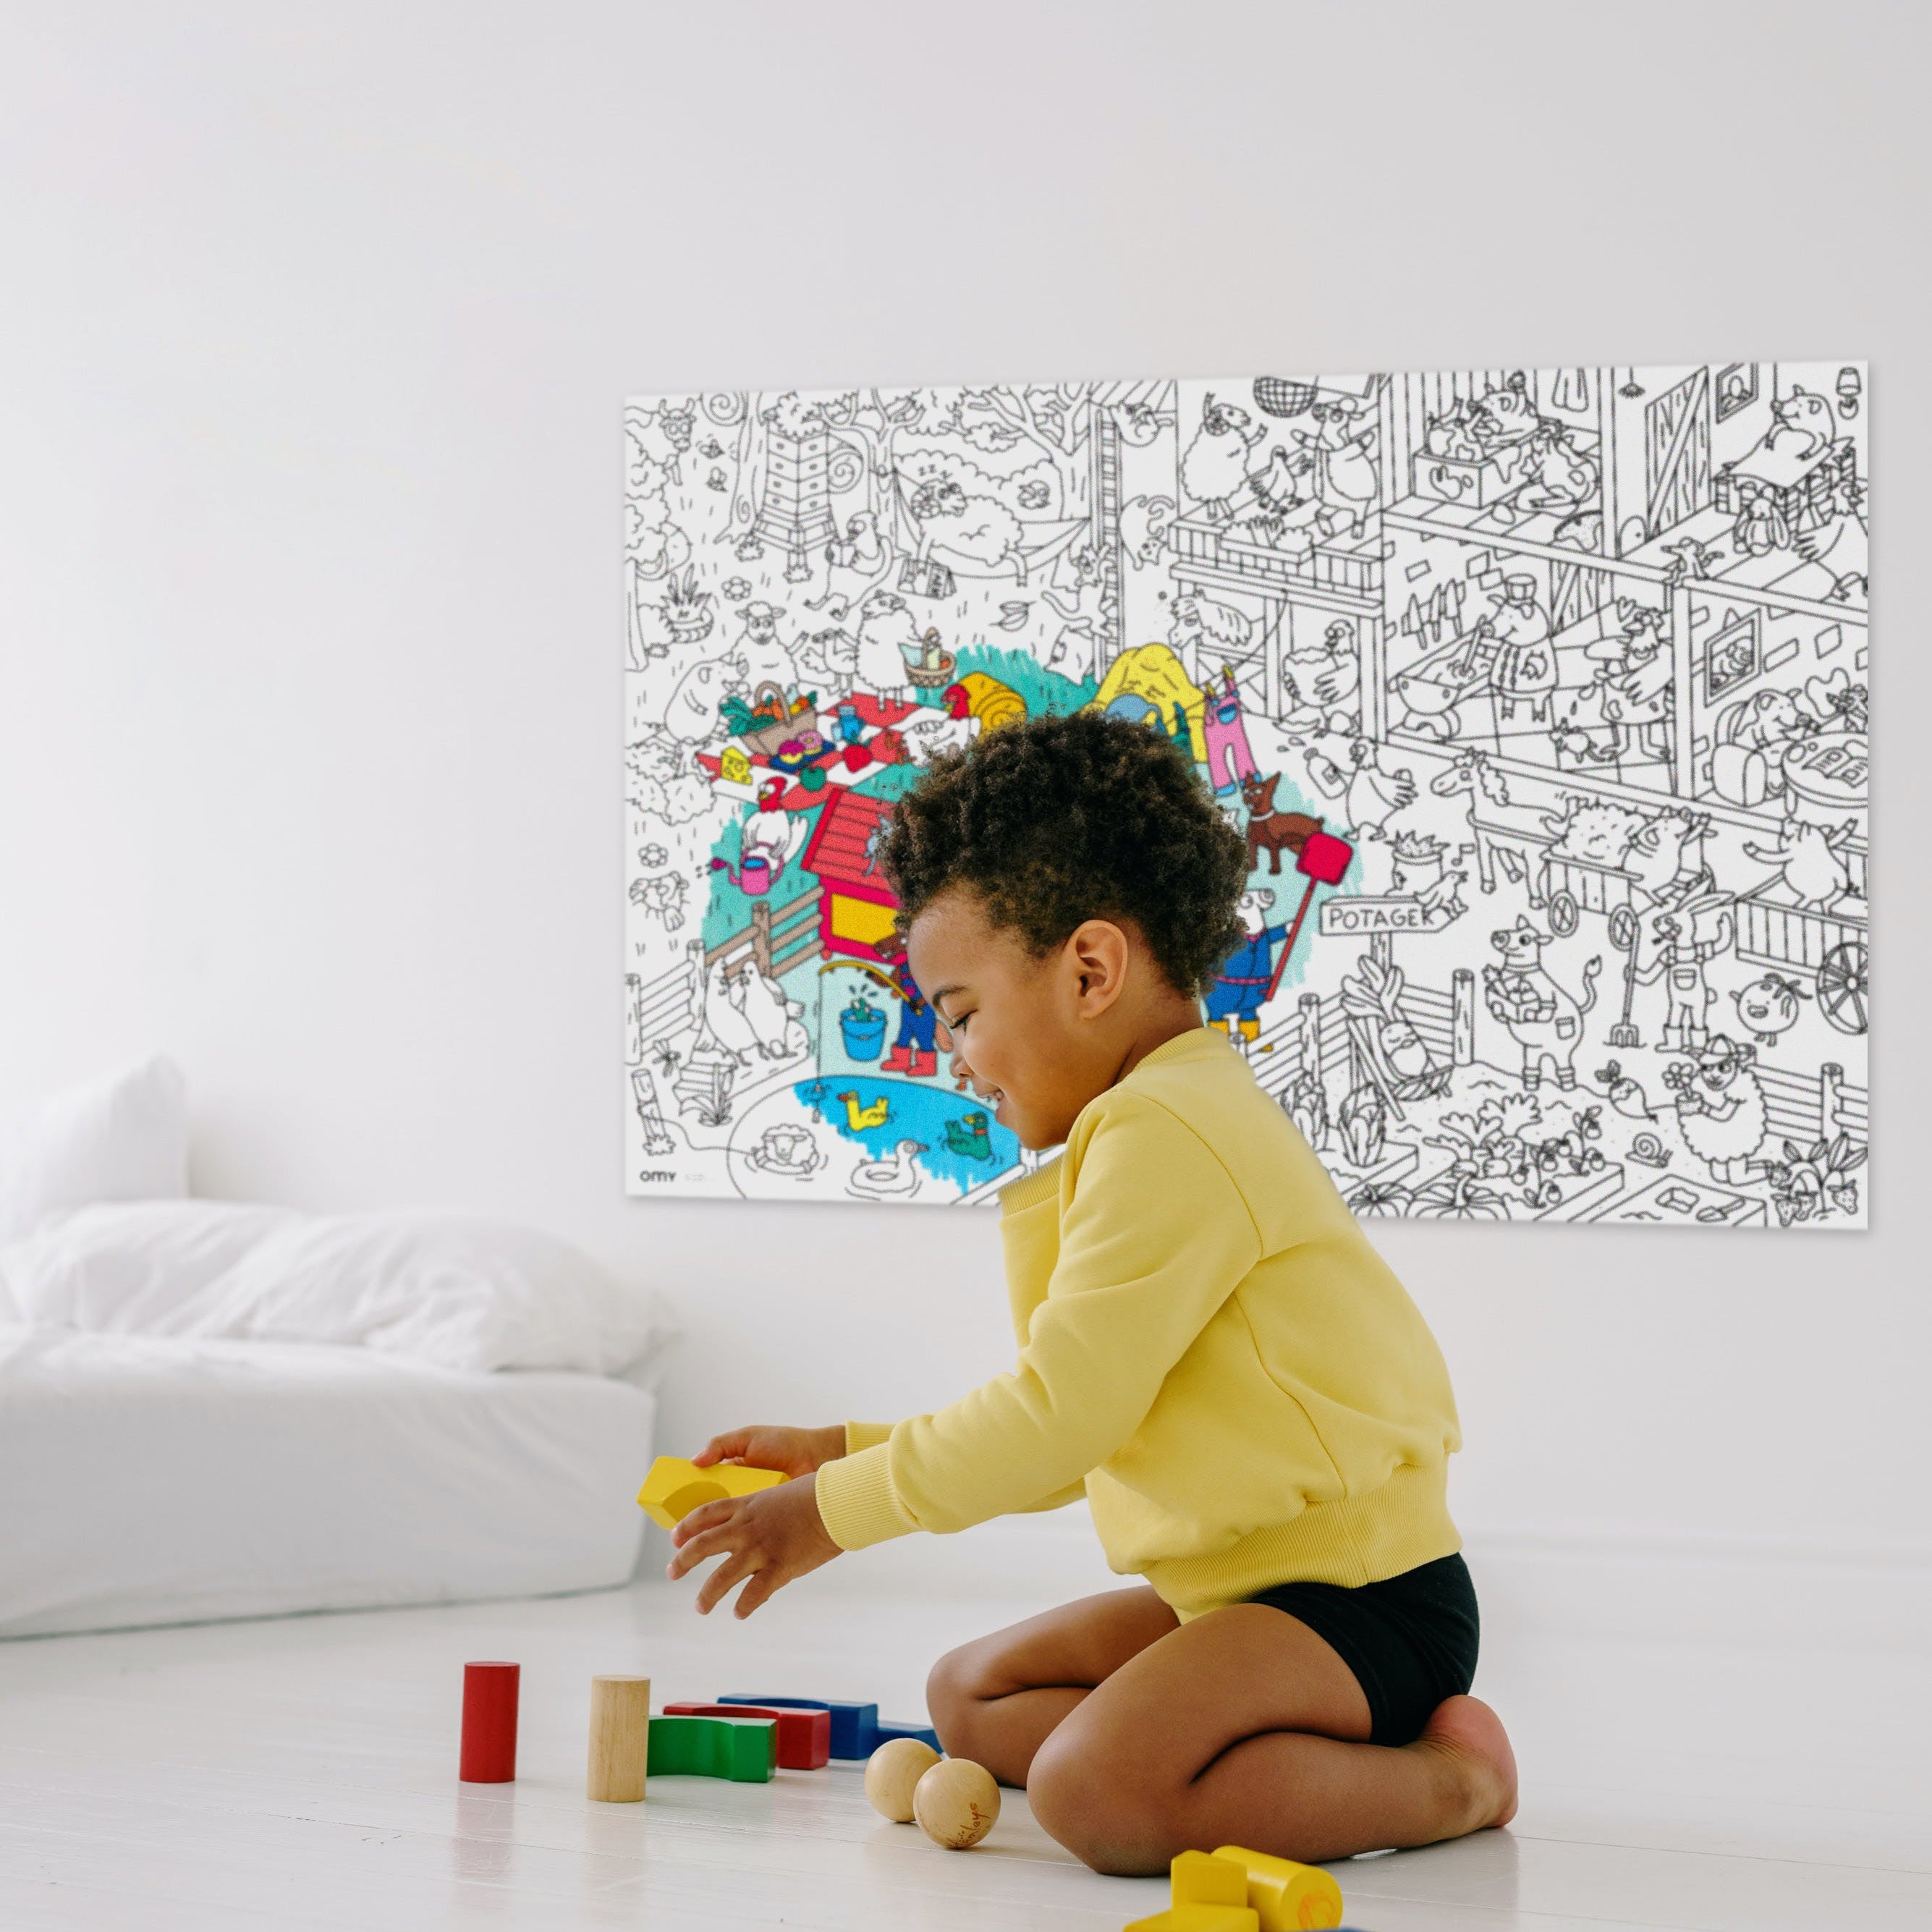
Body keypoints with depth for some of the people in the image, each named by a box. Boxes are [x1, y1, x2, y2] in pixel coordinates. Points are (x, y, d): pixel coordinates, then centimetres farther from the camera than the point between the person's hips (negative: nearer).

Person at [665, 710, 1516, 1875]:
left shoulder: (1164, 1134, -18)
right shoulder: (1182, 1120, 18)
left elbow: (1064, 1413, -22)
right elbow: (1067, 1441, 19)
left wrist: (838, 1510, -10)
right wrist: (845, 1452, 15)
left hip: (1361, 1598, -11)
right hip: (1244, 1588, 11)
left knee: (1097, 1790, -31)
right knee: (972, 1696, 16)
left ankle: (1451, 1777, -9)